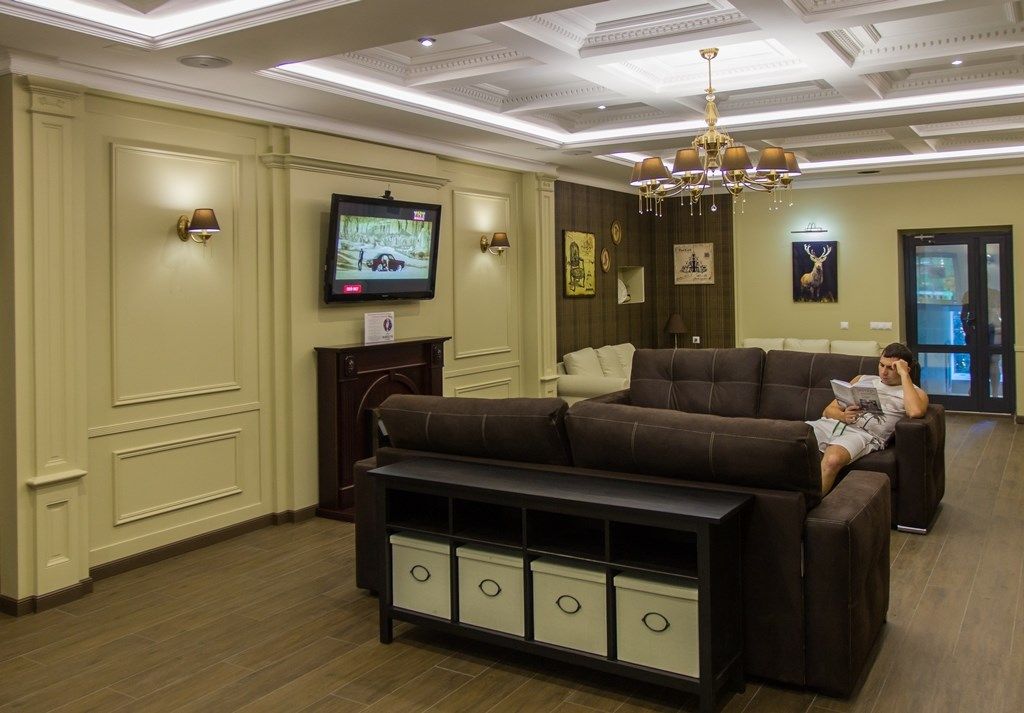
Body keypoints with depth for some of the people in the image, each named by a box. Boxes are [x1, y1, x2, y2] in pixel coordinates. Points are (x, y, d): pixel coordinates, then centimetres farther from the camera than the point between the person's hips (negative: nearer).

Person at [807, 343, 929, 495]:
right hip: (831, 424, 4)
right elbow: (828, 410, 23)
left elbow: (915, 412, -12)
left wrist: (904, 374, -3)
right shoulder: (862, 380, 28)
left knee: (832, 460, -40)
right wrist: (843, 416, -2)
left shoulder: (916, 392, 15)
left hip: (864, 433, -4)